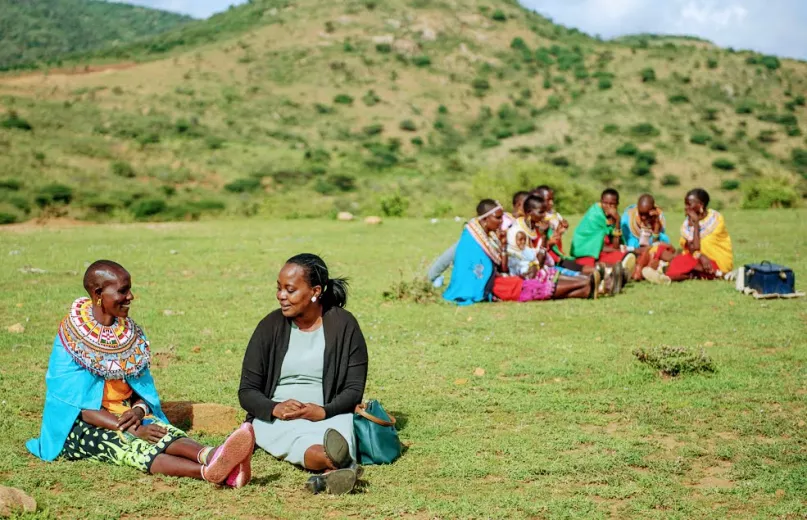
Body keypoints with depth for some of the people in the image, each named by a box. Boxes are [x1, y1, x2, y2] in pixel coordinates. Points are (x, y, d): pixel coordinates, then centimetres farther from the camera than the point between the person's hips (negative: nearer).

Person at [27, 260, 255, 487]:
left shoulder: (131, 333, 7)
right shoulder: (71, 340, -11)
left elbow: (144, 387, 11)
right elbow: (79, 406, -15)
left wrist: (139, 410, -13)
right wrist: (132, 430, -23)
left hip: (125, 416, 6)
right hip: (82, 426, -6)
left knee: (167, 434, -28)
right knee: (131, 447, -35)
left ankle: (211, 456, -60)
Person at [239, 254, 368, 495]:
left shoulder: (343, 325, 0)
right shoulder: (270, 326, 3)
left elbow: (354, 389, -2)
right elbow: (247, 391, 2)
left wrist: (324, 411, -22)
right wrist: (275, 409, -20)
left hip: (328, 415, 0)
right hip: (274, 417, 0)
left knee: (340, 429, -37)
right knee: (294, 437, -37)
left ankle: (331, 472, -70)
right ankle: (336, 461, -68)